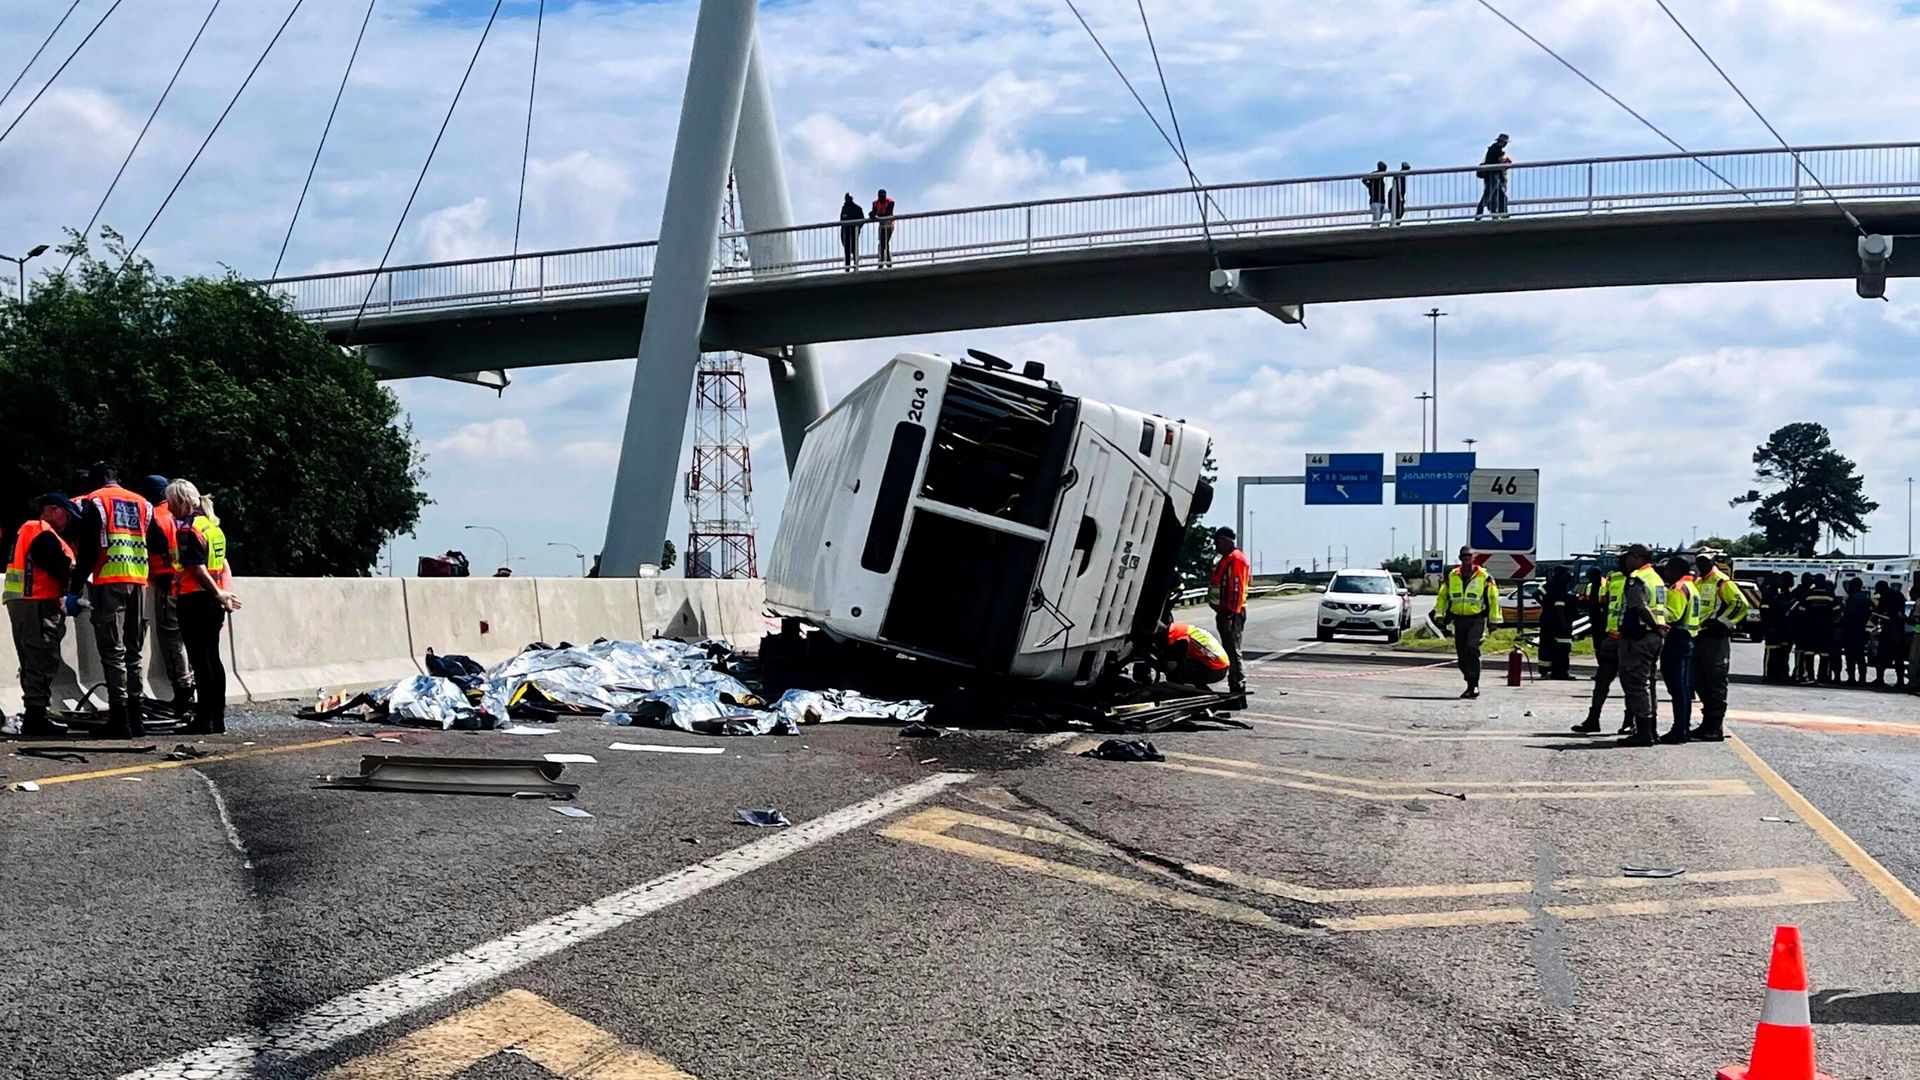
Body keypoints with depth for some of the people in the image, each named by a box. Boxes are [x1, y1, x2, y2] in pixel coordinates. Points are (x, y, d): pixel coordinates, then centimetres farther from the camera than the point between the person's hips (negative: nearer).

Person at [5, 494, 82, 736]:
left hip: (19, 602, 11)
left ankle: (33, 716, 19)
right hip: (39, 605, -11)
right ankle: (36, 715, -10)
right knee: (44, 661, -9)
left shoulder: (26, 530, 22)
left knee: (32, 662, 14)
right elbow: (63, 570, -20)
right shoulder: (45, 535, -10)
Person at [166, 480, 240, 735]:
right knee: (212, 657, 10)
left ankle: (205, 720, -4)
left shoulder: (189, 529, -11)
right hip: (213, 601, 8)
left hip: (195, 600, -8)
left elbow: (197, 568, -18)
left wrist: (219, 594, -13)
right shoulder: (212, 526, 15)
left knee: (199, 659, -5)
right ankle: (218, 718, 13)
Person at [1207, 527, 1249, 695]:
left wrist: (1232, 611, -24)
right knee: (1229, 651, 12)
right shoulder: (1225, 559, 21)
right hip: (1224, 612, 11)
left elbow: (1237, 587, -19)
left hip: (1232, 613, -11)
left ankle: (1238, 688, -11)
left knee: (1233, 651, -11)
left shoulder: (1237, 558, -12)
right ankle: (1234, 688, 16)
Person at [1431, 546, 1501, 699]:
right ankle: (1471, 685, 18)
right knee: (1461, 653, 5)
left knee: (1472, 648, -22)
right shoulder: (1452, 576, 9)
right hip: (1459, 619, 4)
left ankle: (1474, 683, -18)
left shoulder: (1484, 576, -1)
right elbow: (1442, 596, 15)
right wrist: (1439, 614, 6)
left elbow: (1493, 597, 3)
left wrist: (1494, 619, 2)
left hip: (1477, 619, -4)